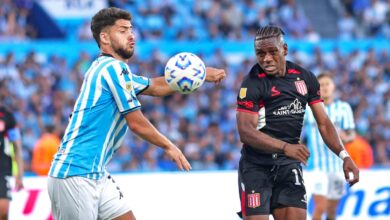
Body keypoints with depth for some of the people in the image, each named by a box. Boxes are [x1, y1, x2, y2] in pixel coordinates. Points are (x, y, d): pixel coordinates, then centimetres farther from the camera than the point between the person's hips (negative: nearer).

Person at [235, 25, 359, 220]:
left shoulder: (304, 78, 6)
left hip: (289, 164, 4)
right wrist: (285, 147, -32)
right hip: (256, 165, -4)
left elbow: (323, 123, 10)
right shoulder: (252, 83, -10)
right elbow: (245, 131, -20)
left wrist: (344, 156, -4)